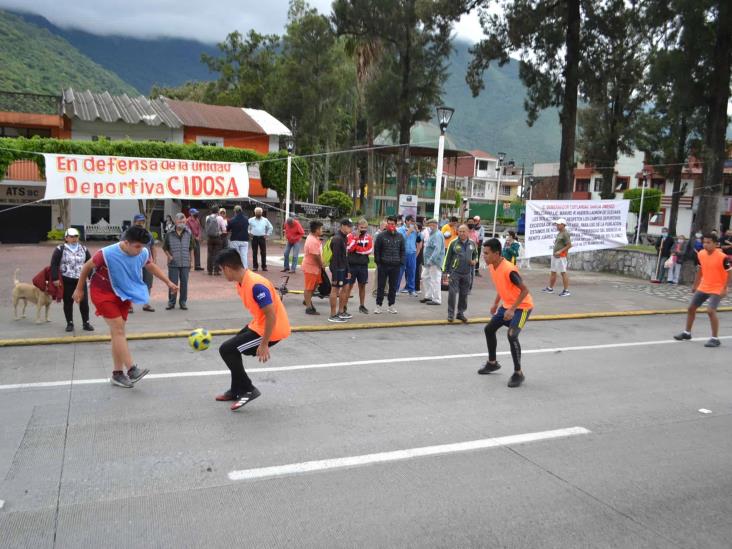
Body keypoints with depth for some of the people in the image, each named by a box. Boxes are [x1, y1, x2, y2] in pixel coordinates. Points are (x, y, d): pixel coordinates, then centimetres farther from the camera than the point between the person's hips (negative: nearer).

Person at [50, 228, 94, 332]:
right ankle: (69, 323, 16)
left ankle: (86, 323, 11)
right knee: (68, 303, 5)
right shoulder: (60, 249, -2)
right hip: (66, 281, -2)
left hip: (81, 280, 2)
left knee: (84, 302, 0)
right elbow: (54, 265, -4)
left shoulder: (83, 249, 9)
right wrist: (55, 279, -11)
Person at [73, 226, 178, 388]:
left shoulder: (143, 253, -13)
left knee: (118, 331, 8)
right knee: (118, 328, -17)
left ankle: (117, 373, 15)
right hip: (103, 292, -5)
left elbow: (151, 266, 8)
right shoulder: (107, 254, -28)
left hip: (123, 293, 6)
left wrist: (168, 282, 8)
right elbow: (87, 267, -12)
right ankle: (132, 369, -19)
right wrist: (79, 289, -2)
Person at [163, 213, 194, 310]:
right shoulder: (169, 234, -1)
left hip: (185, 263, 1)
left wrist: (191, 261, 8)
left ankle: (183, 302, 17)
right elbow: (165, 248, 9)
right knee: (173, 283, 3)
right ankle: (171, 302, 15)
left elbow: (191, 249, 11)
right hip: (173, 263, -1)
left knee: (184, 283, 7)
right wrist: (169, 256, -5)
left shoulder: (189, 234, 4)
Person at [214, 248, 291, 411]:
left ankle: (248, 390, 4)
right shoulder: (241, 283, 3)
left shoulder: (256, 285, -27)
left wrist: (264, 344, -22)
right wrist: (248, 330, 24)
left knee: (226, 349, -8)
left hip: (272, 329, -10)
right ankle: (236, 390, 36)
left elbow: (271, 315, -26)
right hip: (259, 324, 10)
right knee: (233, 348, 21)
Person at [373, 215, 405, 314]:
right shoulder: (381, 235, -2)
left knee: (393, 287, 8)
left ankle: (391, 305, 18)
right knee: (381, 286, 3)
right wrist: (378, 262, -5)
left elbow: (402, 251, 11)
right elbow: (376, 250, 0)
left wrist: (401, 262, 2)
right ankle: (378, 305, 11)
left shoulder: (400, 237, 7)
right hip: (383, 265, -2)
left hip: (395, 266, 3)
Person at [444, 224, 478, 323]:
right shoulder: (453, 243, -5)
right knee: (452, 293, -6)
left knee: (464, 294, 10)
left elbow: (475, 254, 22)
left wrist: (475, 260, 0)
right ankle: (450, 314, 3)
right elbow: (448, 258, -1)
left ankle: (461, 313, 23)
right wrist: (446, 271, -2)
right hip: (455, 272, -3)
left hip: (467, 273, 3)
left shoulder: (472, 244, 4)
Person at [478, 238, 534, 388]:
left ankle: (518, 373, -8)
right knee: (489, 329, 13)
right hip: (507, 305, 9)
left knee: (512, 336, -24)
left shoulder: (509, 270, -30)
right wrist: (496, 304, 16)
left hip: (522, 306, -9)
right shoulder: (492, 267, -3)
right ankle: (492, 363, 33)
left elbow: (525, 290, -26)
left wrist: (512, 309, -29)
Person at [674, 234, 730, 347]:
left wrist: (724, 288, -18)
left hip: (717, 289, -7)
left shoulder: (722, 257, -20)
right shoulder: (700, 254, -1)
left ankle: (715, 339, -8)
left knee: (711, 310, -21)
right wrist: (695, 285, 18)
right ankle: (687, 333, 30)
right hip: (703, 287, 7)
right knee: (691, 308, 12)